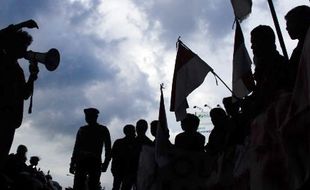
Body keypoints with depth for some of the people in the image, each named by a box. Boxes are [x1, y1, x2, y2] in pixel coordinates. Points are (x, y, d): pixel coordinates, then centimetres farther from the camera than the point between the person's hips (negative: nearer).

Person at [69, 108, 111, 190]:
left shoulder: (103, 130, 10)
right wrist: (72, 163, 10)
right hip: (81, 161, 3)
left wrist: (106, 163, -7)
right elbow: (76, 147, 19)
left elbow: (108, 148, 6)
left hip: (95, 162, -2)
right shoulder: (82, 129, 19)